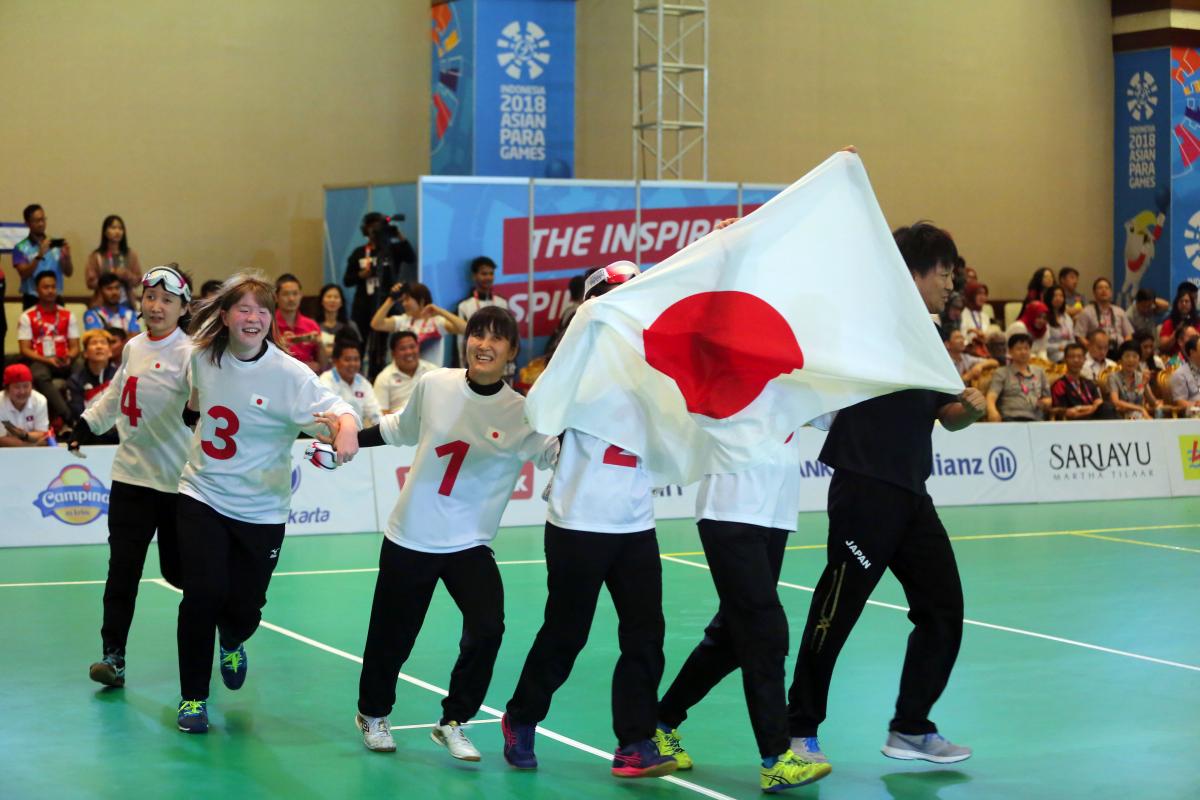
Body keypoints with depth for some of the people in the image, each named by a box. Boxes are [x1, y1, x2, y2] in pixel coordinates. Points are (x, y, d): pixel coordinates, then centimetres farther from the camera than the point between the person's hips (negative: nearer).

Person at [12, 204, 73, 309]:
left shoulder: (56, 245, 9)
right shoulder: (21, 248, -2)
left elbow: (68, 273, 8)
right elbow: (24, 274, -13)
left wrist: (67, 256, -11)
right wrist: (39, 255, -24)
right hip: (32, 301, -3)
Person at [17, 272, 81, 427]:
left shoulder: (68, 316, 14)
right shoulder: (27, 317, 6)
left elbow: (75, 347, 9)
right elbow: (25, 349, 0)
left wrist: (69, 358, -14)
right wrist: (47, 359, -16)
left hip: (64, 363, 2)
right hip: (40, 361, -2)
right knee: (40, 376, -40)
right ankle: (69, 417, -45)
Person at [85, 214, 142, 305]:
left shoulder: (131, 254, 6)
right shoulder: (96, 256, 0)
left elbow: (138, 280, 6)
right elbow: (91, 283, -1)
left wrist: (127, 275, -13)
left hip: (126, 303, 2)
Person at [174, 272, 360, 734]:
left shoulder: (289, 374, -15)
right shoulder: (201, 357, -4)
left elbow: (336, 409, -27)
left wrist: (346, 427, -46)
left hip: (260, 509, -1)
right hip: (203, 496, 1)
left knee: (245, 609, 3)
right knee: (204, 593, -14)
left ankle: (231, 645, 43)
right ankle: (193, 697, 5)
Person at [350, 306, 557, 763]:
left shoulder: (520, 413, -10)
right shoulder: (434, 385, -5)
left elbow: (556, 453, -21)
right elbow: (400, 430, 14)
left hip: (469, 544, -1)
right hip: (408, 538, 1)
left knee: (487, 629, -19)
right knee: (391, 637, 8)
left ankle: (452, 723, 4)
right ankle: (373, 714, 38)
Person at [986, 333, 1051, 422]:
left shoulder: (1039, 372, 25)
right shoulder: (1002, 373, 12)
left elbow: (1048, 400, 31)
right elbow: (991, 396, -4)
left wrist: (1044, 403, 5)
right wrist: (992, 410, -27)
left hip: (1035, 419, 3)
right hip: (1011, 419, -3)